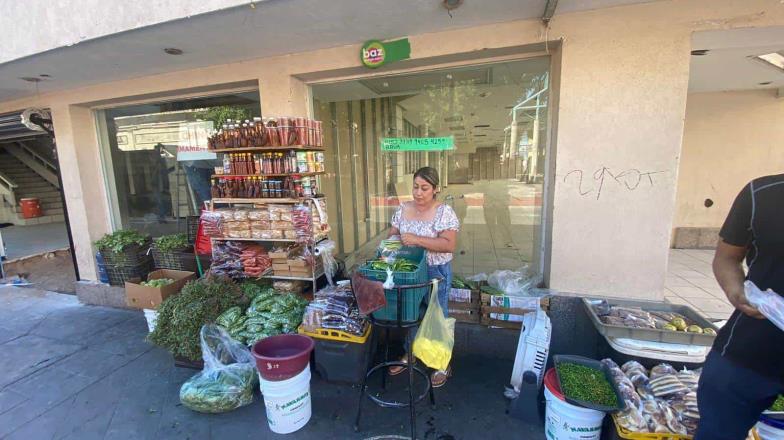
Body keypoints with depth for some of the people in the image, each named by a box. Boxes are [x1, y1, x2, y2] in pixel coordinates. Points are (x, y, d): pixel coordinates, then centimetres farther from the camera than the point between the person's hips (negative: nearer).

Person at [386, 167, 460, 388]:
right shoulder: (403, 208, 1)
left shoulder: (444, 212, -15)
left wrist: (417, 240, -29)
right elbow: (392, 234, 8)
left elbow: (449, 245, -23)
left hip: (436, 272, -5)